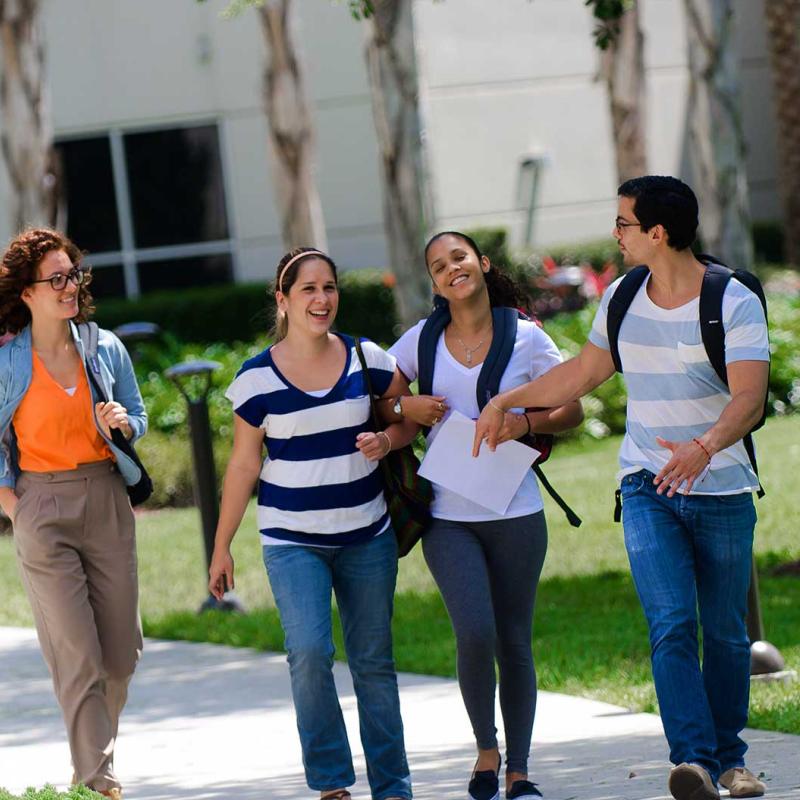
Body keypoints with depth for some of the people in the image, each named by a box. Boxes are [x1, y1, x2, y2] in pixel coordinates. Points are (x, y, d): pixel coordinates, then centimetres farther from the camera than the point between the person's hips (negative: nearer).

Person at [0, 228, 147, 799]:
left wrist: (122, 424, -6)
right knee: (77, 655, -7)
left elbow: (138, 416, 17)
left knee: (121, 652, 6)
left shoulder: (106, 349, 5)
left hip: (107, 501, 4)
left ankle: (98, 748, 30)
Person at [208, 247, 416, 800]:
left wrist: (387, 440, -10)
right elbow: (243, 465, 2)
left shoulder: (368, 360, 0)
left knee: (374, 661, 7)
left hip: (367, 536, 2)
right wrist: (222, 547, 4)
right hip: (293, 541, -2)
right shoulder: (258, 378, -5)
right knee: (309, 652, -18)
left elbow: (408, 419, 14)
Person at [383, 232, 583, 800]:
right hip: (447, 518, 0)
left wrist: (525, 423, -12)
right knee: (475, 634, -16)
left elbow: (572, 409, 6)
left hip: (515, 514, 0)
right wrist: (404, 408, -8)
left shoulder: (526, 337, 2)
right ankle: (486, 748, 7)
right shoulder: (422, 339, 6)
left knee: (514, 642, 5)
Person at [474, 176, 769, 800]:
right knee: (671, 625, -15)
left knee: (725, 631, 5)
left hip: (722, 490, -2)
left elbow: (750, 397, -23)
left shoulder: (735, 303, -11)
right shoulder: (623, 297, 6)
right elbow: (582, 373, 22)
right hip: (647, 486, 2)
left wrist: (704, 448, -41)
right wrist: (506, 401, 23)